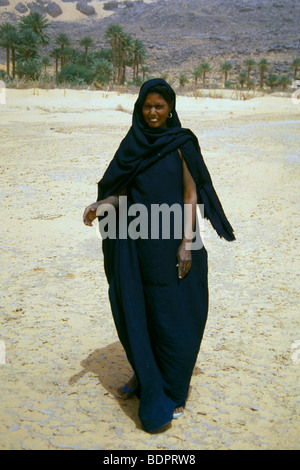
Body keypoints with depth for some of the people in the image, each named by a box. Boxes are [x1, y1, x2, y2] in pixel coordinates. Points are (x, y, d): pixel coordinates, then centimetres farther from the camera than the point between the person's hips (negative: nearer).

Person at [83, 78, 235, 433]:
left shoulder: (183, 144, -2)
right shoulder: (132, 145, 7)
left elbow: (191, 194, -5)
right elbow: (123, 191, 6)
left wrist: (187, 242, -13)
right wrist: (104, 204, -16)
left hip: (172, 240, -3)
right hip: (137, 242, 3)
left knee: (173, 314, 2)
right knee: (135, 309, 8)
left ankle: (173, 388, 19)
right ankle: (144, 373, 30)